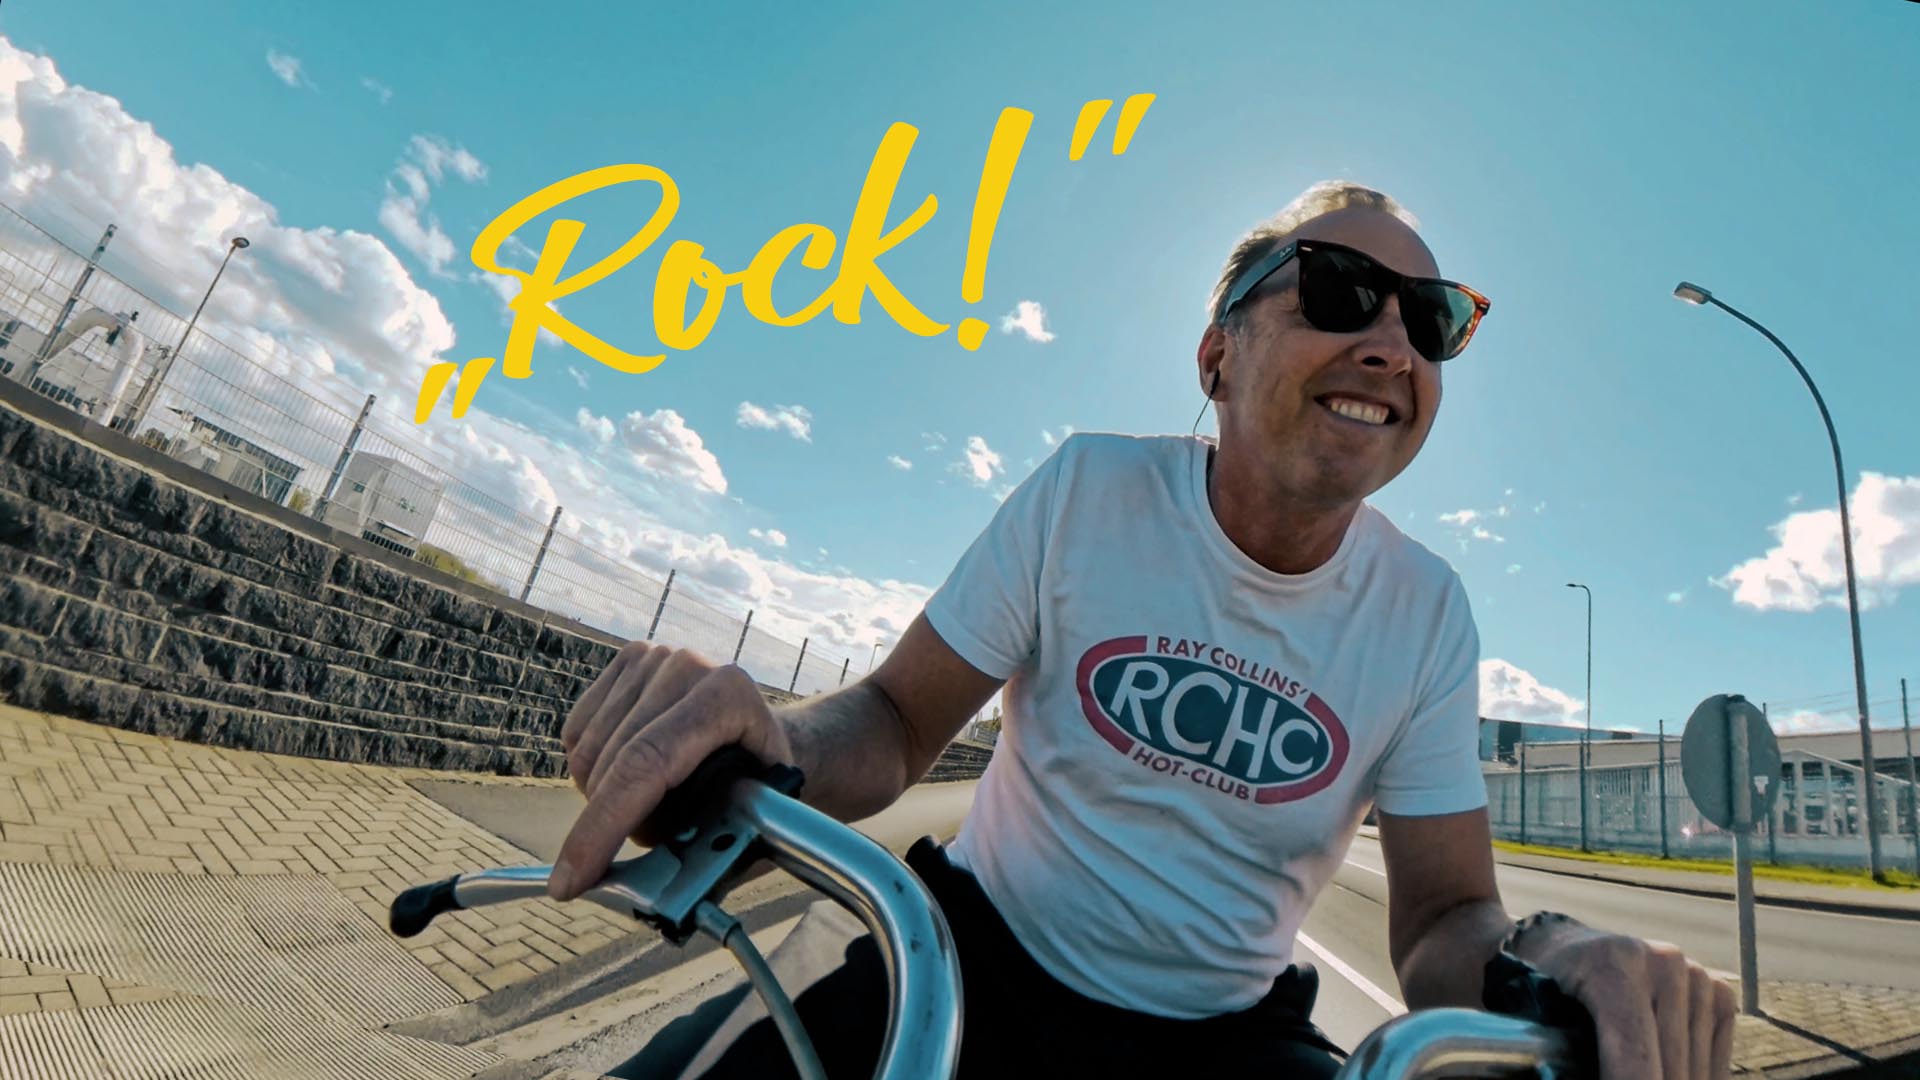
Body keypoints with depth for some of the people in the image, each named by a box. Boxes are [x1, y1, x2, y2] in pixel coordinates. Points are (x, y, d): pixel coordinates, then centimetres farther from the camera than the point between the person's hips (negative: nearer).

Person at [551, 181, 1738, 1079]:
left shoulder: (1427, 611, -7)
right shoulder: (1088, 491, -12)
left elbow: (1444, 914, -5)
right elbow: (898, 724, -10)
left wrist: (1549, 952, -29)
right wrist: (772, 741, -33)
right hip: (989, 963, -1)